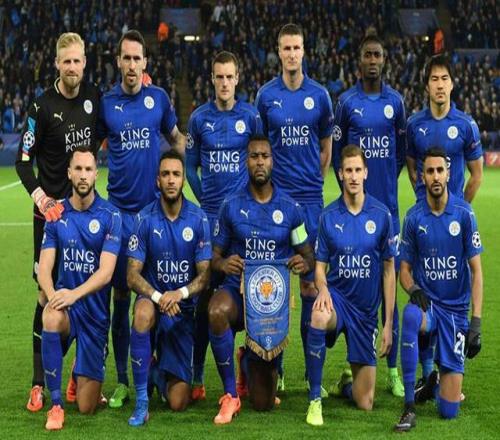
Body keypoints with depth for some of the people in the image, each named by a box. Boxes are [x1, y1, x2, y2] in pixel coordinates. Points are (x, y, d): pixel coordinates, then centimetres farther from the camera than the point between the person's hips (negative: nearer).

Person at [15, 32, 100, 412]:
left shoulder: (94, 97, 3)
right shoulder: (42, 106, -9)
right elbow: (23, 160, -7)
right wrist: (39, 196, -21)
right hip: (52, 209, -4)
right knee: (48, 291, -4)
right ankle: (39, 383, 2)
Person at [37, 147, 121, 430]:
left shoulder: (110, 216, -8)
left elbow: (105, 272, -15)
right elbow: (44, 268, -4)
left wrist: (75, 294, -32)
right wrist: (52, 294, -26)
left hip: (96, 310, -1)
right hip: (65, 301, 2)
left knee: (87, 407, -4)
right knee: (51, 318, -40)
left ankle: (84, 378, 36)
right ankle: (56, 404, -23)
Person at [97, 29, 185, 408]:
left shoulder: (159, 98, 4)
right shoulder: (106, 103, 3)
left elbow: (176, 138, 17)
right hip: (121, 209, 0)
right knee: (121, 294, 1)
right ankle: (122, 380, 8)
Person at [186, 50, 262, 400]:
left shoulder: (251, 116, 3)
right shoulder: (200, 118, 6)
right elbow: (190, 165, 11)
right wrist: (204, 200, 4)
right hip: (210, 215, 1)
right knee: (206, 291, 0)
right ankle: (197, 375, 5)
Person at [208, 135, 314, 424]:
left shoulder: (290, 209, 2)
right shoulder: (231, 207, 0)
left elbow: (309, 256, 7)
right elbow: (215, 255, 4)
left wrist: (304, 264, -18)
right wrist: (222, 264, -21)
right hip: (238, 291, -1)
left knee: (264, 404, 2)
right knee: (217, 311, -43)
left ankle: (250, 361, 42)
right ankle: (231, 395, -24)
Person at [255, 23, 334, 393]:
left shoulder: (319, 95, 4)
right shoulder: (266, 95, 3)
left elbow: (326, 144, 14)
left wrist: (316, 180, 10)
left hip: (310, 196, 0)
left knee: (310, 279, 0)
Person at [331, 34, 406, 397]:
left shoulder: (396, 101, 6)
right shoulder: (347, 101, 3)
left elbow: (401, 150, 15)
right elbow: (336, 150, 7)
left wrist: (389, 181, 10)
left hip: (387, 204, 1)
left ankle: (393, 369, 5)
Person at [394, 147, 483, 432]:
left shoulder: (464, 213, -7)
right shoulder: (414, 217, -3)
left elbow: (476, 271, -5)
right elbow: (405, 269, 7)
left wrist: (476, 322, -11)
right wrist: (413, 289, -16)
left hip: (456, 309, -1)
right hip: (428, 302, 1)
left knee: (449, 411, -5)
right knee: (411, 317, -41)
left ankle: (439, 380, 34)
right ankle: (410, 408, -31)